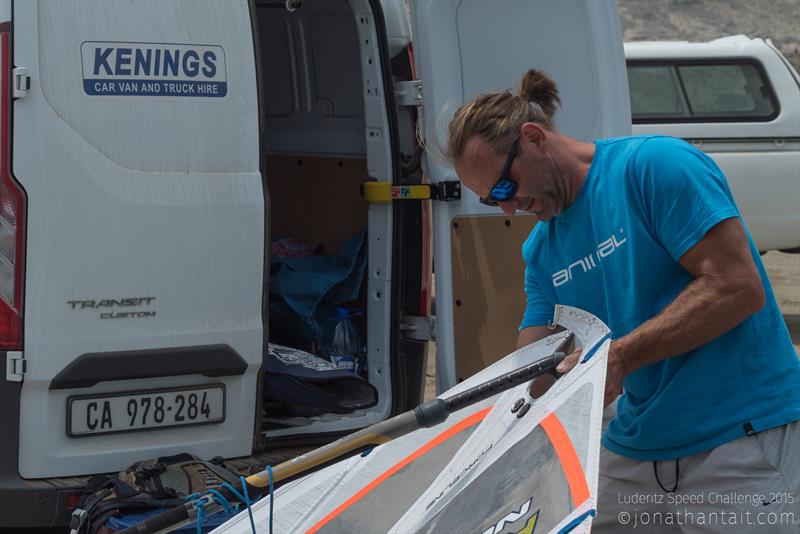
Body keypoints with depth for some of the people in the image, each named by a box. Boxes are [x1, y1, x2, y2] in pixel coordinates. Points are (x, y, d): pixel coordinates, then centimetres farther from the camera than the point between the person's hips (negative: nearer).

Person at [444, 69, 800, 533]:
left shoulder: (654, 165, -12)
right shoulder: (541, 249, 12)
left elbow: (737, 287, -19)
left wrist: (620, 357, -21)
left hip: (741, 438, -7)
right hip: (634, 448, 7)